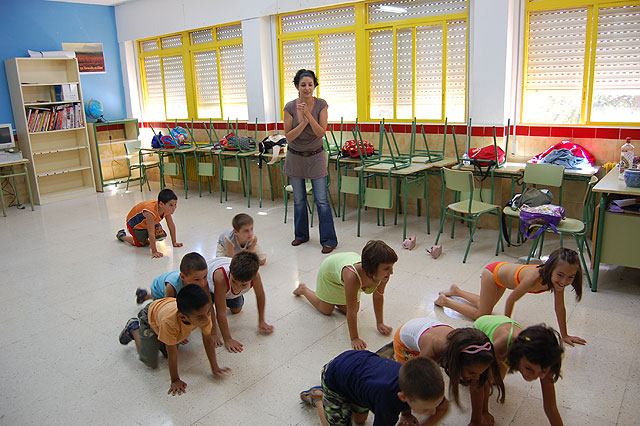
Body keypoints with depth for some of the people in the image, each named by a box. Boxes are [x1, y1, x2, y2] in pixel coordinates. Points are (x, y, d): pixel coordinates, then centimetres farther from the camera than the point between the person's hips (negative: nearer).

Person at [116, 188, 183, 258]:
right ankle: (121, 235, 20)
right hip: (135, 223, -6)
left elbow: (171, 226, -13)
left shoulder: (167, 208, -24)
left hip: (149, 222, 6)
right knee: (140, 243, -4)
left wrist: (174, 242, -10)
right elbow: (151, 233, -43)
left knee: (162, 236, -6)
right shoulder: (151, 212, -44)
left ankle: (145, 239, 21)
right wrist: (154, 252, -42)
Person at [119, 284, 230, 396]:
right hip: (150, 318, -4)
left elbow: (207, 339, -22)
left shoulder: (203, 311, -37)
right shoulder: (169, 321, -48)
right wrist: (175, 380, -25)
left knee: (167, 354, 14)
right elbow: (172, 353, -34)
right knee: (151, 362, 1)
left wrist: (215, 367, -17)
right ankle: (134, 329, 17)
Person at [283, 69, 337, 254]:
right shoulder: (290, 107, -10)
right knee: (299, 200, 12)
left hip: (316, 156, -1)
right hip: (295, 157, 2)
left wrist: (309, 115, -28)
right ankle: (301, 234, 29)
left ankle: (329, 240, 4)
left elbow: (321, 133, -16)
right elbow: (288, 136, -12)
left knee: (322, 200, -4)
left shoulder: (321, 105, -10)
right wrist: (304, 121, -25)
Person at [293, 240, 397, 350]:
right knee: (326, 310, 14)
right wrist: (354, 339, -31)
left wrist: (380, 323, -7)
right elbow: (351, 312, -38)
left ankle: (334, 298, 40)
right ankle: (303, 289, 37)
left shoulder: (384, 273, -35)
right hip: (330, 270, -4)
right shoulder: (352, 276, -50)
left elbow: (378, 296, -14)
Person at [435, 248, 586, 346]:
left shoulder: (558, 280, -26)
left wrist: (564, 335, -2)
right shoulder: (533, 279, -43)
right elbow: (511, 299, -27)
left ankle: (456, 290, 46)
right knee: (482, 315, 0)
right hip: (493, 272, -7)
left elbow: (560, 307, -11)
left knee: (486, 304, 26)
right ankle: (444, 300, 14)